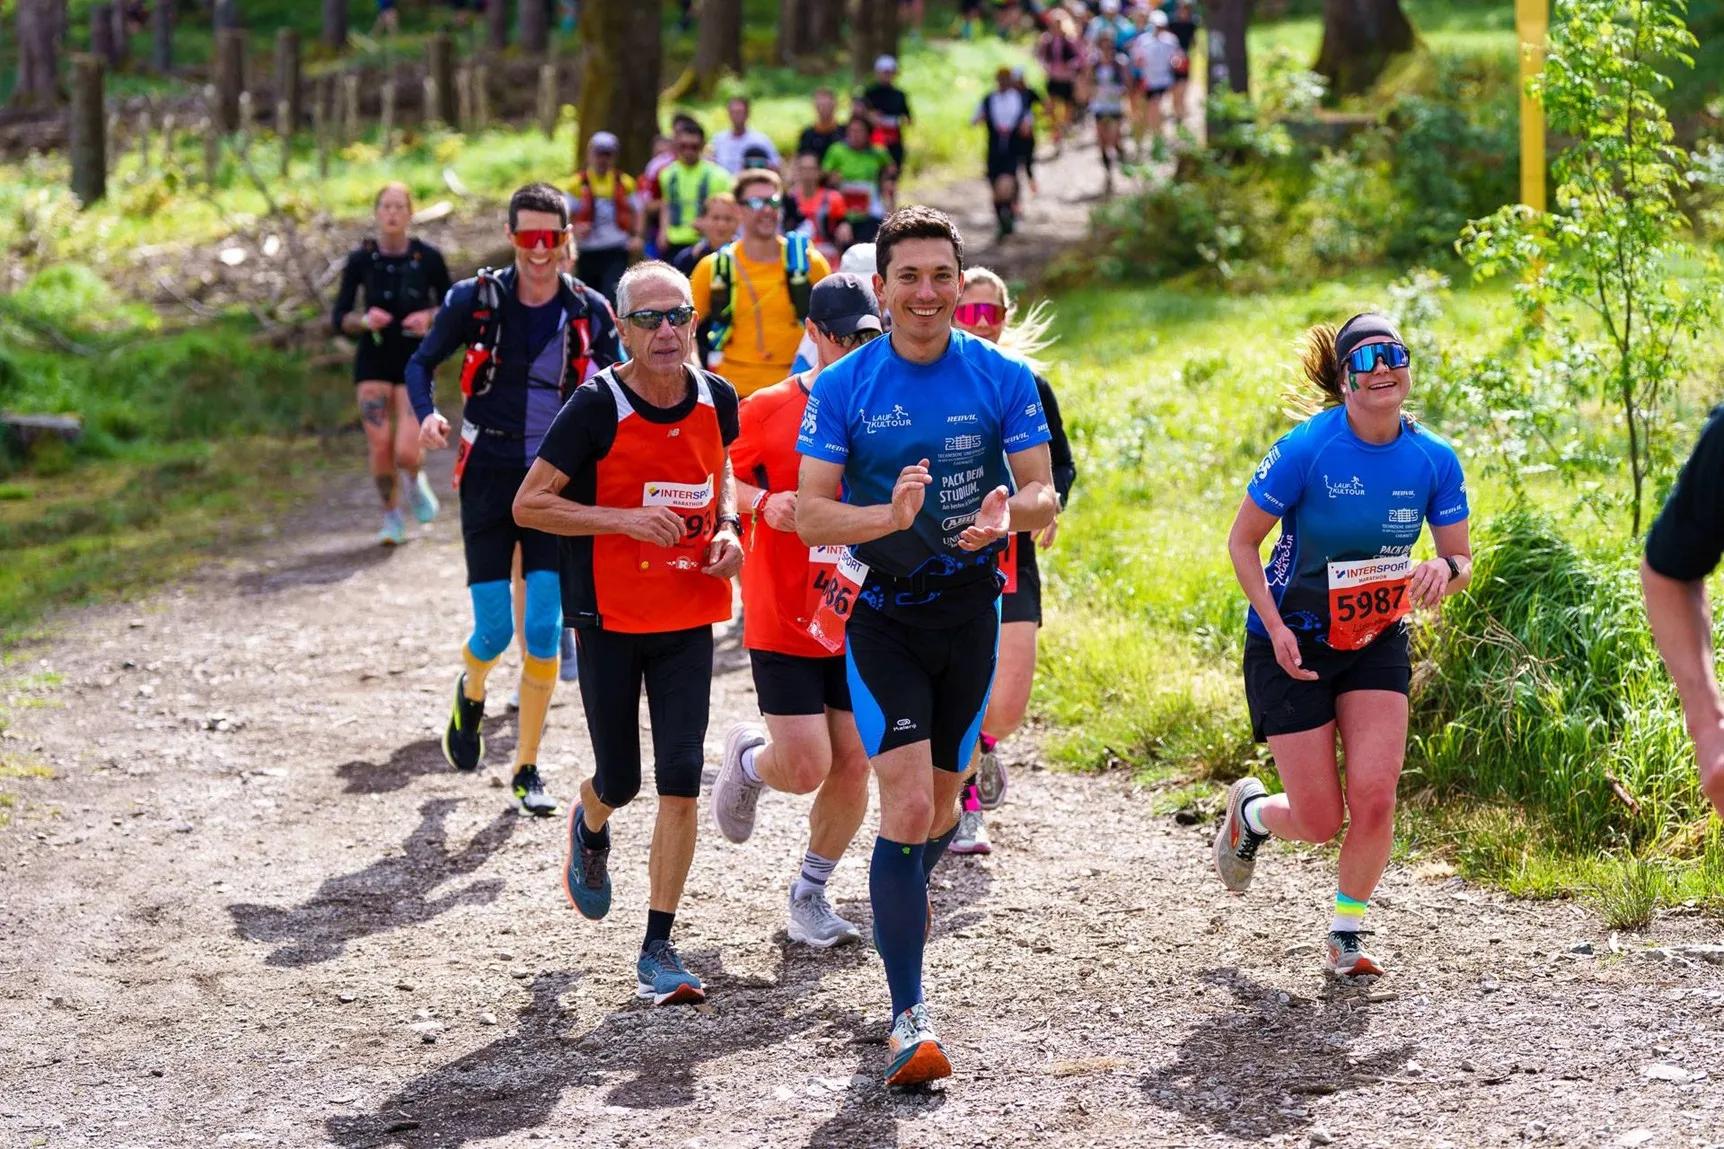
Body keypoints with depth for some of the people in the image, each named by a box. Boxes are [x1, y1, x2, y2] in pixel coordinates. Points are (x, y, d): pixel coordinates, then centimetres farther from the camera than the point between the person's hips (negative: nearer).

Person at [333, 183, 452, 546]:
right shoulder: (361, 259, -3)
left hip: (415, 364, -1)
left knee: (406, 453, -13)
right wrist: (364, 320, -21)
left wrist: (429, 317, -14)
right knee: (379, 447, -6)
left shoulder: (428, 258, -5)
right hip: (373, 362, 1)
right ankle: (391, 517, 17)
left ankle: (413, 481, 24)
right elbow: (339, 319, 0)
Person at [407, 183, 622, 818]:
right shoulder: (475, 299, -5)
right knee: (494, 630, -5)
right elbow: (423, 361, 6)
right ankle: (470, 694, 33)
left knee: (543, 631, -4)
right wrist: (427, 413, -13)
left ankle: (527, 770, 10)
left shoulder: (589, 311, -2)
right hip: (489, 478, -1)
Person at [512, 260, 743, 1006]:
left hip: (689, 618, 3)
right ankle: (589, 832, 47)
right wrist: (623, 518, -22)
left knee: (680, 782, -6)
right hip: (610, 620, -3)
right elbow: (528, 504, -12)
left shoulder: (717, 400, 0)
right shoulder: (597, 406, -14)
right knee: (620, 782, 8)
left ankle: (658, 949, 2)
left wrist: (728, 526, 1)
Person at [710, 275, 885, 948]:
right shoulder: (768, 409, -5)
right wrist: (763, 503, -18)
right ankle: (746, 759, 28)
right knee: (806, 769, -8)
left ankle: (810, 893, 23)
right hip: (782, 622, -3)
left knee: (853, 766, 2)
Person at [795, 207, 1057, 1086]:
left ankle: (903, 892, 52)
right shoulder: (842, 387, -6)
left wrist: (1007, 514, -24)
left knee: (940, 806, 15)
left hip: (969, 609, 3)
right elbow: (809, 515, -8)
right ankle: (909, 1018, -12)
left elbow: (1044, 496, -1)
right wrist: (893, 515, -27)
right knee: (907, 805, -15)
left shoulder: (1003, 378, -2)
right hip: (880, 611, -2)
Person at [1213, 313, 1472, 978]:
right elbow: (1242, 541, -10)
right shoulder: (1307, 448, -19)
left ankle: (1347, 934, 13)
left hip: (1376, 643, 3)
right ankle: (1250, 811, 35)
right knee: (1320, 822, -2)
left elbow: (1461, 560, 2)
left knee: (1374, 800, -12)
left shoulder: (1434, 460, -8)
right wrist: (1275, 628, -19)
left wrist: (1444, 570, -23)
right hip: (1293, 645, -3)